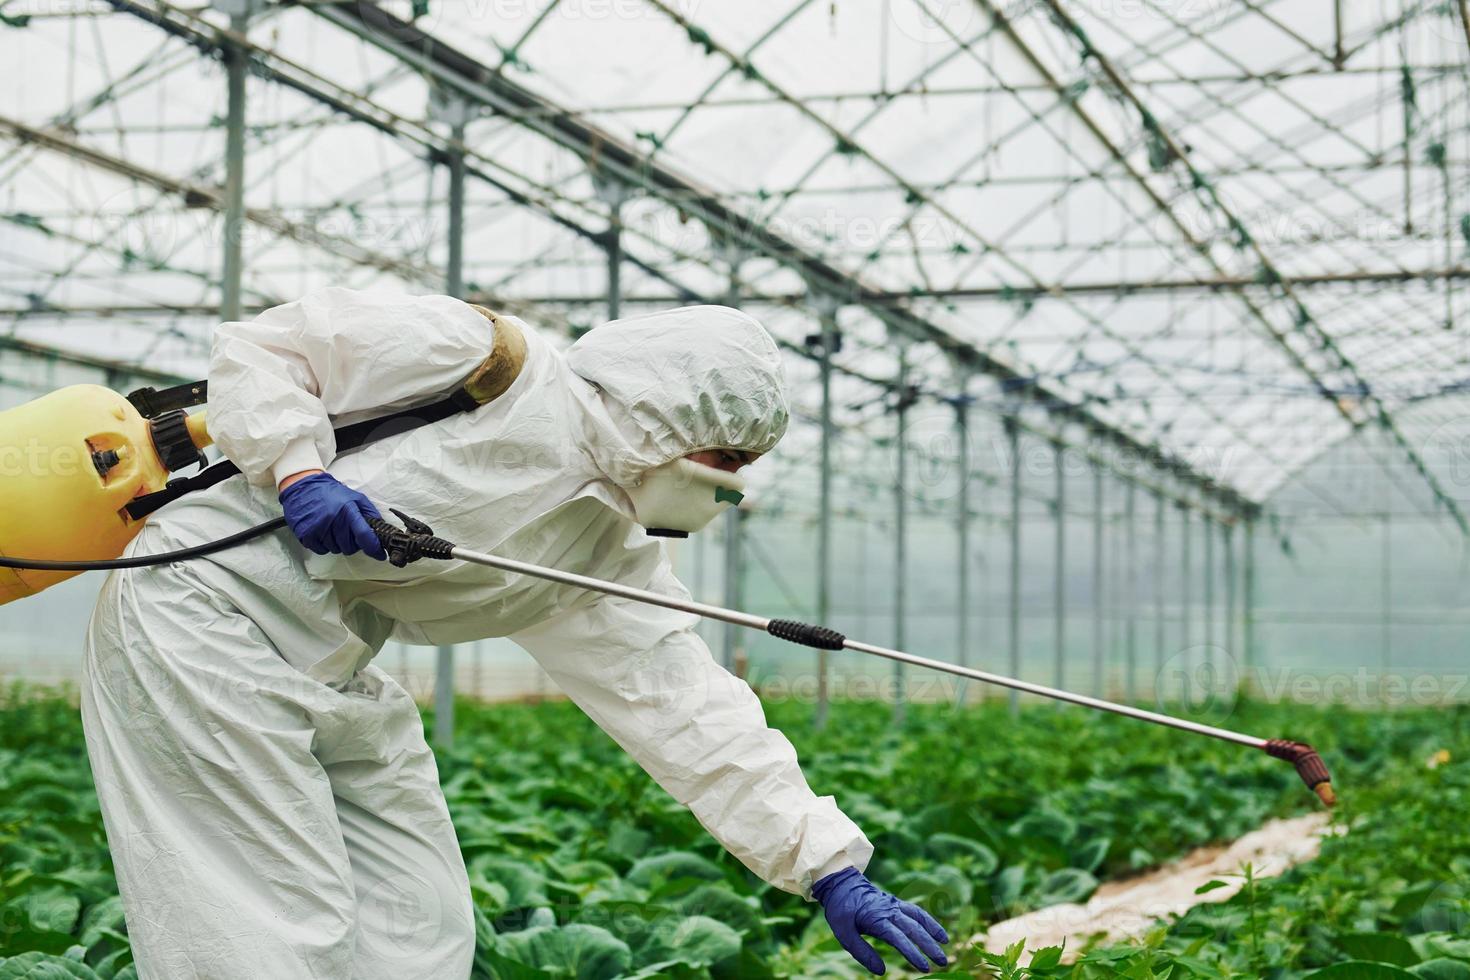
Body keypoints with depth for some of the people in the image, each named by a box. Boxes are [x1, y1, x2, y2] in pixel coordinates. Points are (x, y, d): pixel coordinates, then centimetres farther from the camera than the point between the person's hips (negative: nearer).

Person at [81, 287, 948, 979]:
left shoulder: (613, 559, 6)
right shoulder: (496, 361, -14)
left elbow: (687, 709, 3)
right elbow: (260, 348, -9)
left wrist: (829, 866, -2)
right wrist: (299, 469, -25)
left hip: (331, 670, 8)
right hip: (209, 612, -8)